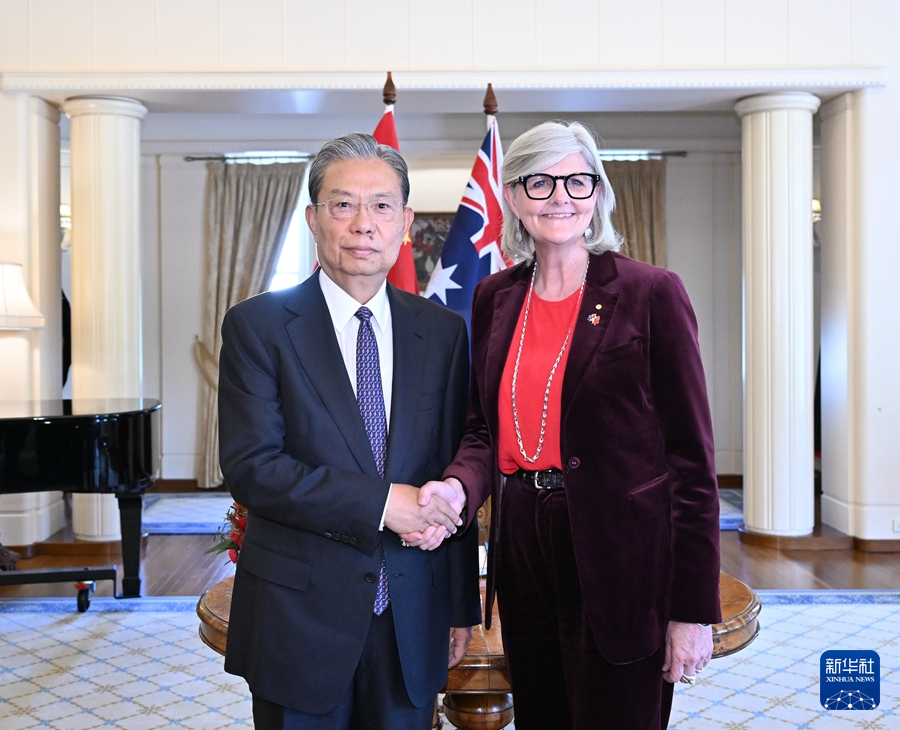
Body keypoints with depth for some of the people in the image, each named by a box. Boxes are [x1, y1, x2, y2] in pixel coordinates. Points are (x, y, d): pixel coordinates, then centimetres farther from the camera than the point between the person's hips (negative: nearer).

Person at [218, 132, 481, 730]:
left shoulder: (443, 332, 4)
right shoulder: (258, 325, -6)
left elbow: (455, 475, 6)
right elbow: (250, 468, -14)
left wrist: (463, 604, 7)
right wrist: (380, 502, -19)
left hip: (412, 623, 3)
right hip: (298, 614, -2)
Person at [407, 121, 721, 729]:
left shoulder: (651, 293, -8)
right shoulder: (495, 298, 8)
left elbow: (692, 455, -9)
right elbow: (485, 431, 11)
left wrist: (695, 609, -11)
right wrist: (458, 486, -12)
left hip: (619, 561, -5)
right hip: (523, 552, 5)